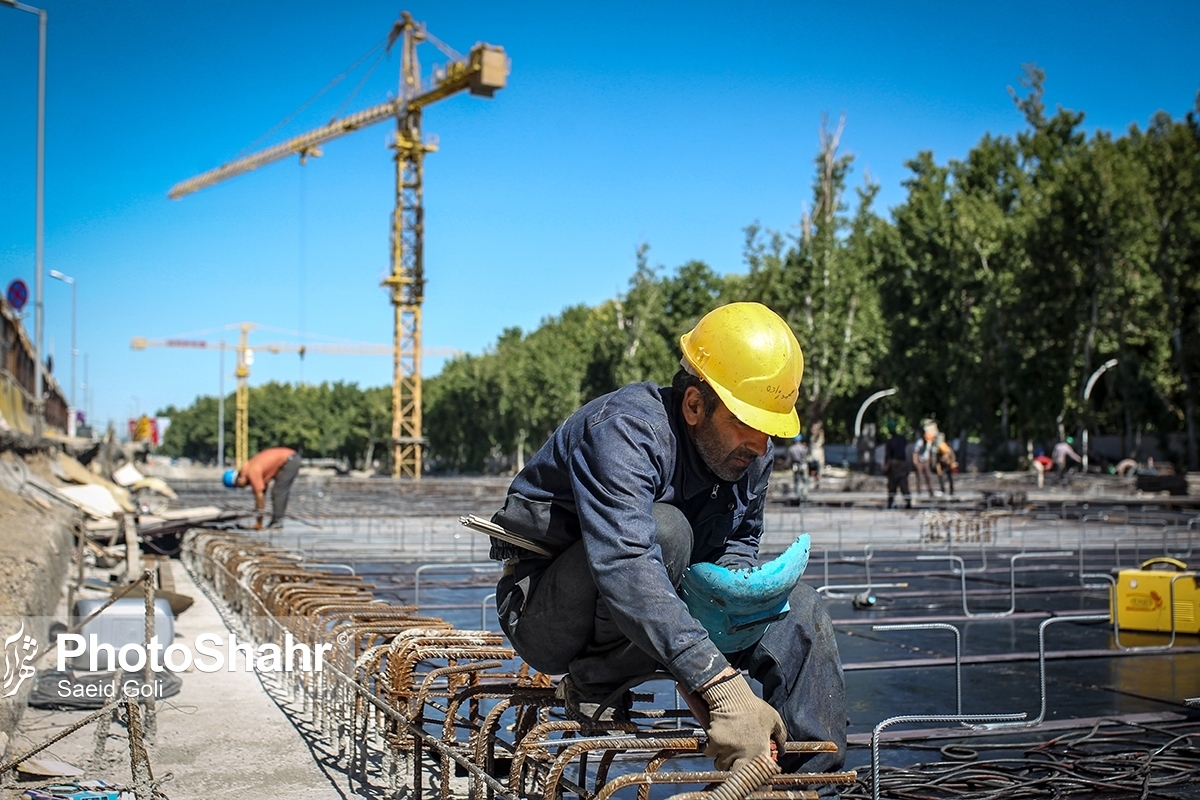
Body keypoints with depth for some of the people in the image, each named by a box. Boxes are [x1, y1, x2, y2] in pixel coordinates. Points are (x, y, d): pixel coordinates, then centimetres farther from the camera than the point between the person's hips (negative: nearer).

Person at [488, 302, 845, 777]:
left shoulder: (751, 451, -5)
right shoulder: (622, 431, -30)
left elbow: (738, 542, 12)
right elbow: (626, 568, -44)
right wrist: (719, 685, -52)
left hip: (657, 612, 7)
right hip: (547, 615, -7)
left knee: (801, 609, -5)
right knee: (664, 530, -34)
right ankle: (593, 686, -17)